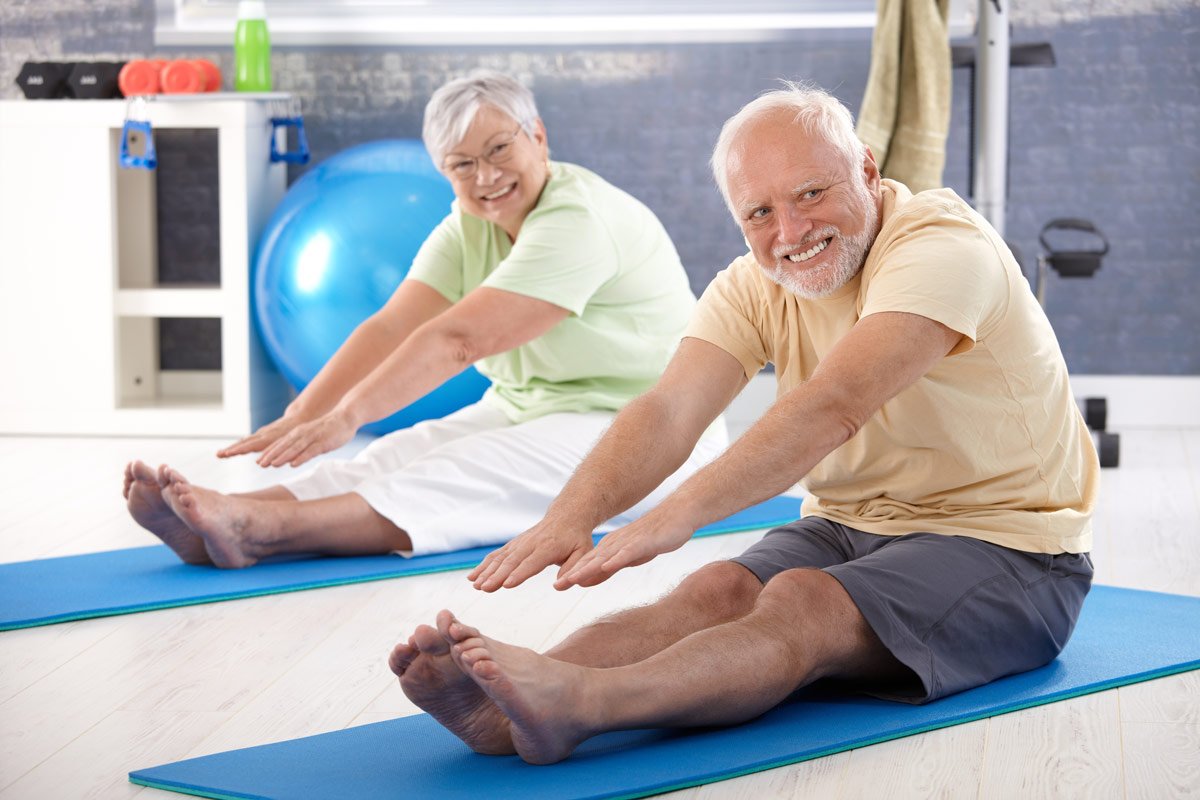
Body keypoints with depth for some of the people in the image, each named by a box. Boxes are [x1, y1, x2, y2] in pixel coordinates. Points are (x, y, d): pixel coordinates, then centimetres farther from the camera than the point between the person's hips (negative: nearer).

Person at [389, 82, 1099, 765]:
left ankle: (578, 703, -55)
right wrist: (571, 516, -34)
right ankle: (504, 705, -45)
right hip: (851, 527, 6)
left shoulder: (946, 244, -20)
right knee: (718, 592, -23)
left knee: (802, 601, -32)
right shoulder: (754, 286, 3)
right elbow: (671, 409, -14)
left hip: (1003, 544, -6)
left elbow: (834, 407, -34)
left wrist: (677, 517, -45)